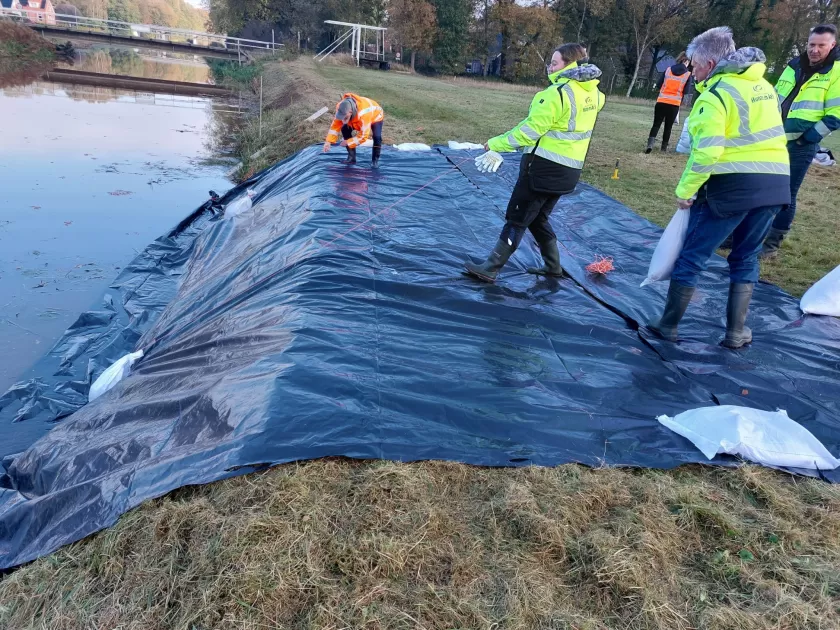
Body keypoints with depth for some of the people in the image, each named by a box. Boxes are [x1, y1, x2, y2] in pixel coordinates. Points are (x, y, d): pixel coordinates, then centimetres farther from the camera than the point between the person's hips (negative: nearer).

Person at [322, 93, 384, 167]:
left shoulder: (363, 114, -50)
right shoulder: (341, 108, -31)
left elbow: (363, 135, -44)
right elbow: (335, 125, -19)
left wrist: (348, 142, -37)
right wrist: (329, 141, -29)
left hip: (375, 116, -6)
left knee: (377, 137, -29)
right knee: (345, 130, -12)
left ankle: (375, 160, -6)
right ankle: (351, 157, 1)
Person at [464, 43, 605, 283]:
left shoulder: (557, 92, -17)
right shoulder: (592, 93, 7)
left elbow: (530, 130, -18)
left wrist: (496, 143, -10)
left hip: (545, 166, -8)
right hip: (570, 168, 8)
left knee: (517, 218, -1)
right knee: (538, 217, 22)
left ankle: (490, 269, 5)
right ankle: (553, 265, 28)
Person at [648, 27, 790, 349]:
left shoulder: (715, 93, -10)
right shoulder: (763, 85, 16)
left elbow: (707, 152, -19)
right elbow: (762, 135, 18)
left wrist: (684, 190, -10)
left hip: (732, 185, -7)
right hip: (775, 183, 8)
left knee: (692, 256, 4)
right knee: (746, 259, 17)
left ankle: (668, 325, 13)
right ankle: (736, 332, 19)